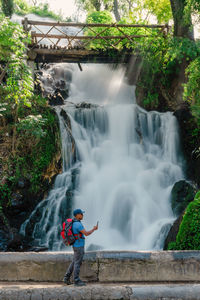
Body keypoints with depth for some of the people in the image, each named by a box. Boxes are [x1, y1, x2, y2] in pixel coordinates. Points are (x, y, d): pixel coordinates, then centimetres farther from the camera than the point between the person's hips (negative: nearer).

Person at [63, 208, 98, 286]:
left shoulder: (74, 223, 11)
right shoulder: (78, 224, -22)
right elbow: (86, 234, -21)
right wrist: (94, 229, -7)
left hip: (77, 246, 10)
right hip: (79, 247, -10)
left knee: (74, 262, 16)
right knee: (77, 263, -2)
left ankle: (66, 278, 18)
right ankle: (77, 281, 6)